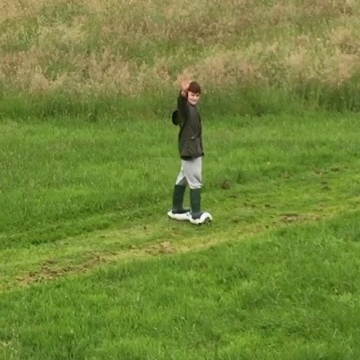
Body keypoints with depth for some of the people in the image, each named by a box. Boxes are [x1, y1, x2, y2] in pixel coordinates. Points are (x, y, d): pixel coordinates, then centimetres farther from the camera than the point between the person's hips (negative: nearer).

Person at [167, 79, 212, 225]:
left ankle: (176, 210, 29)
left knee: (182, 179, 18)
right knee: (195, 182, -10)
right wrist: (183, 92, -63)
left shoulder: (192, 109, 14)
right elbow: (181, 102, -40)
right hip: (189, 150, -11)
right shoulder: (185, 108, -16)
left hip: (194, 149, 11)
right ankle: (196, 214, -9)